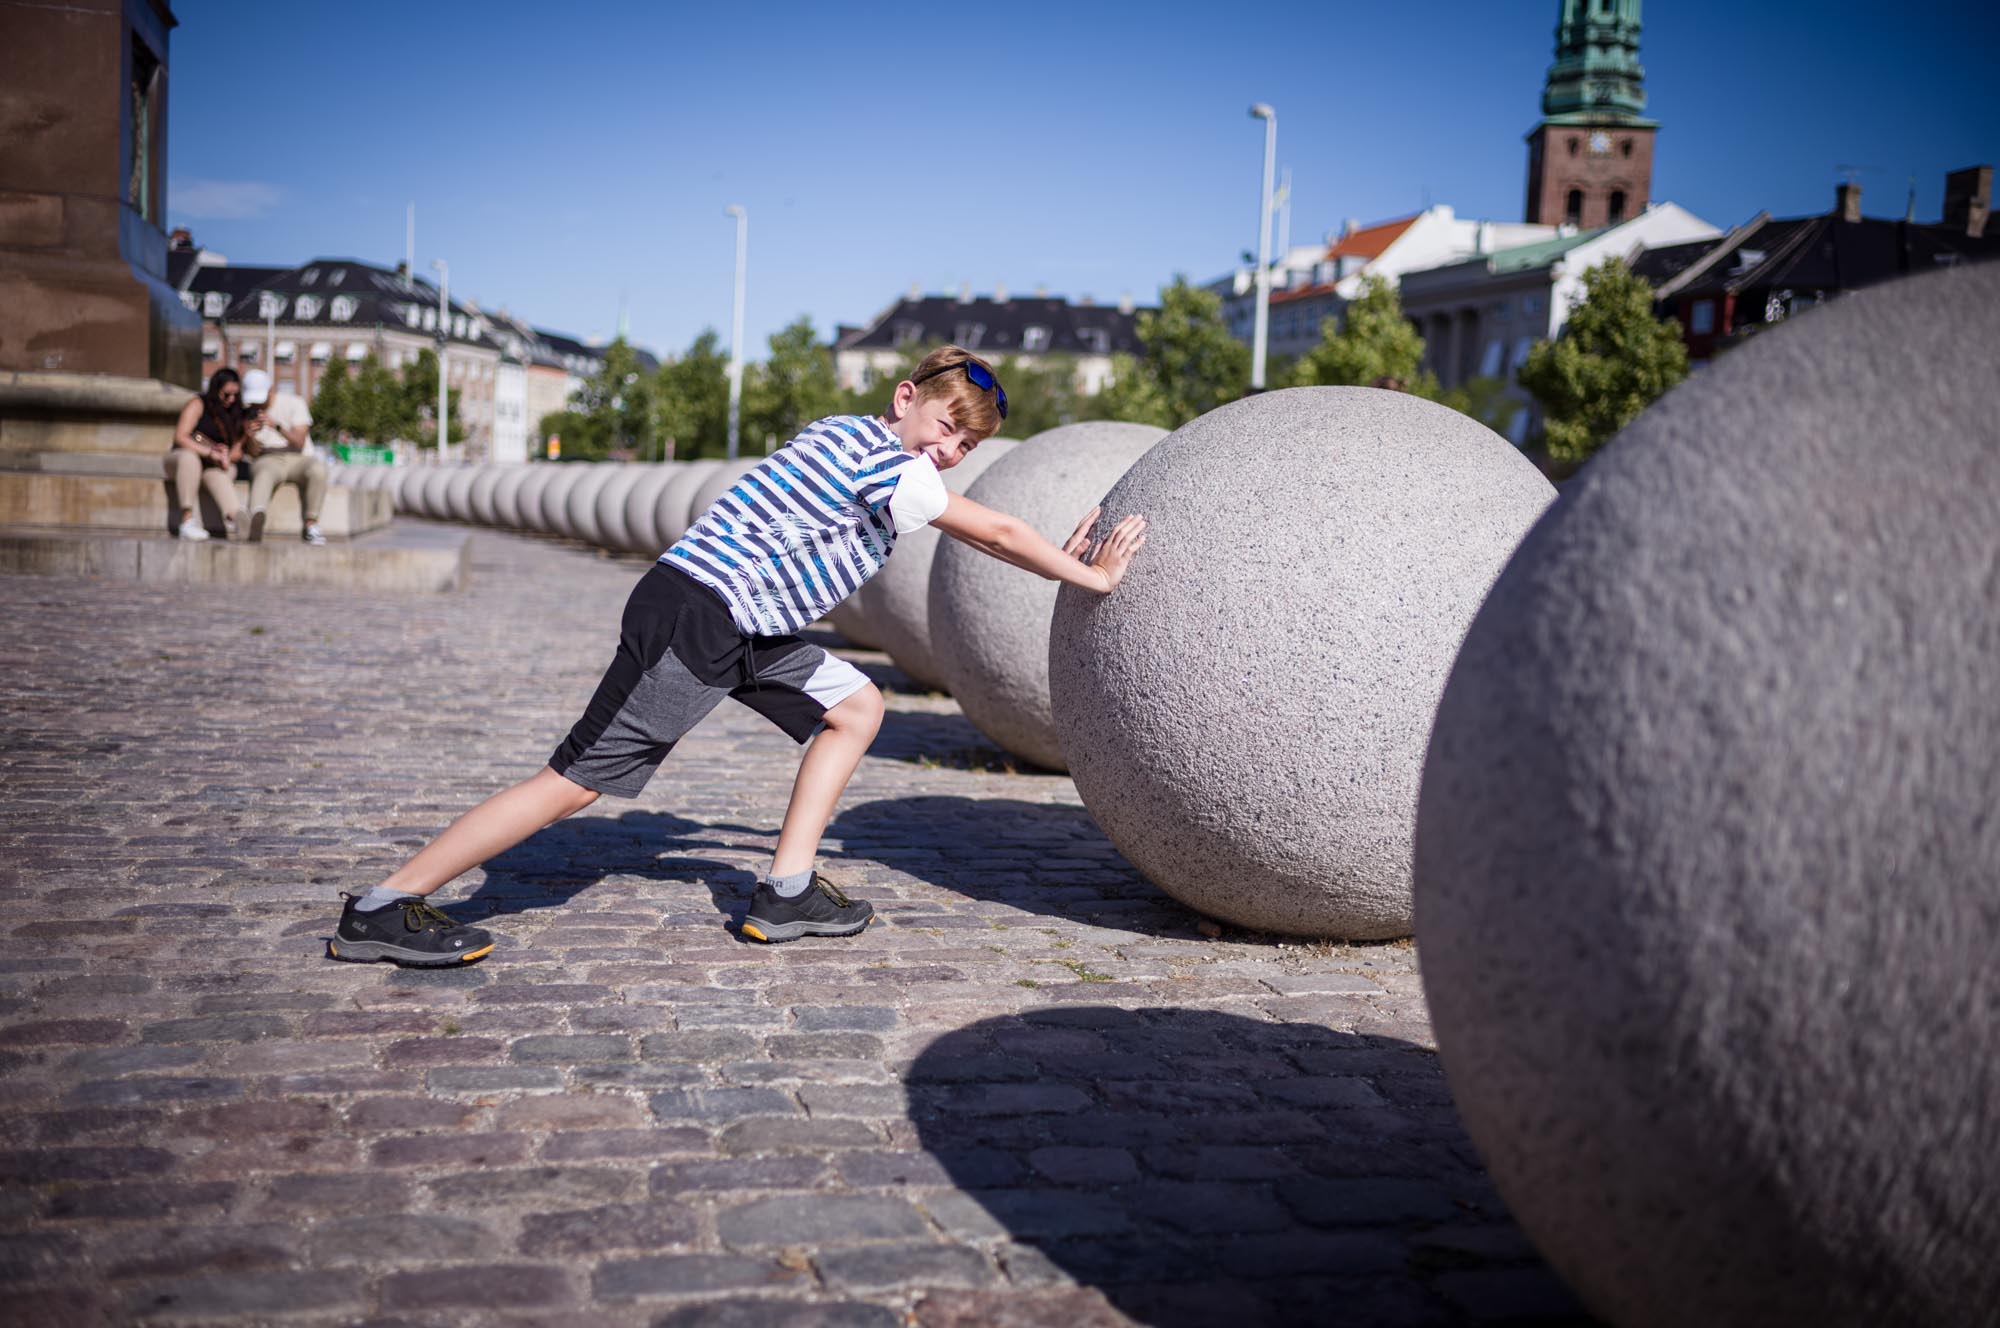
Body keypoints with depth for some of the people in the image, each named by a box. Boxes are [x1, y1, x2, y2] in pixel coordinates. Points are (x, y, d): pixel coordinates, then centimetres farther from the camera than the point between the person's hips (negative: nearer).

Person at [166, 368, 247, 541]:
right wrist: (211, 453, -25)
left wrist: (226, 457, -18)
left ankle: (234, 517, -60)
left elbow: (238, 450, 6)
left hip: (211, 467, 4)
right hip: (180, 458, -4)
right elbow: (180, 437, -15)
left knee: (216, 473, -31)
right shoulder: (198, 404, -2)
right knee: (189, 457, -39)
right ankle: (188, 520, -49)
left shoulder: (234, 414, 13)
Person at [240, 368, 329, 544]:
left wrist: (277, 427, -26)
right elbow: (254, 453, 2)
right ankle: (257, 517, -67)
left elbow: (300, 444, -10)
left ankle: (311, 526, -31)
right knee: (264, 474, -37)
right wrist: (251, 437, -19)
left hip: (297, 459, 0)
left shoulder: (293, 402, 0)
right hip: (267, 460, 0)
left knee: (317, 468, -35)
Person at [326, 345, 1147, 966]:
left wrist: (1054, 557, 22)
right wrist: (1091, 576, 2)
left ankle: (786, 890, 11)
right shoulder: (886, 462, -12)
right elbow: (992, 531, -9)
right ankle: (381, 910, -2)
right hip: (693, 617, -10)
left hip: (742, 628, 10)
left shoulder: (853, 440, 17)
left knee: (855, 707, 11)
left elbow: (980, 535, 25)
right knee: (577, 783, -8)